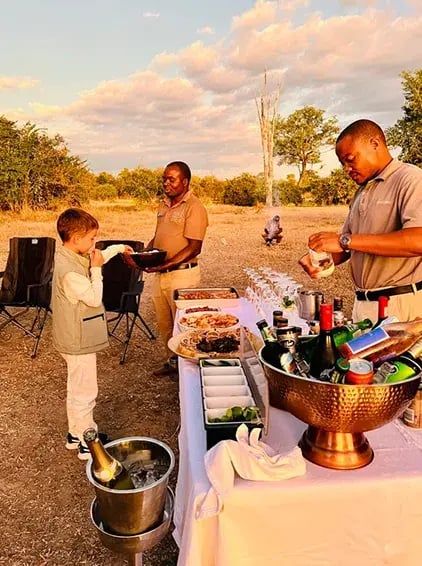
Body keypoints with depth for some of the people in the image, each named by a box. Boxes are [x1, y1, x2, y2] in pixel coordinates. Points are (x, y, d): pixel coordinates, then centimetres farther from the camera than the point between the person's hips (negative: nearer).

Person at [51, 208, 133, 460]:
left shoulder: (70, 256, 3)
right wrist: (96, 270, -17)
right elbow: (95, 299, -23)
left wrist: (117, 248, 21)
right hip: (80, 342, -10)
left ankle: (76, 434, 38)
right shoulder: (69, 271, -28)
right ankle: (88, 443, 17)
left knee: (77, 389, 22)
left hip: (76, 338, 10)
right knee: (85, 392, 3)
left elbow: (97, 257, 23)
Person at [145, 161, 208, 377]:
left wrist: (166, 264, -26)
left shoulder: (194, 207, -13)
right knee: (164, 323, 17)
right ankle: (172, 360, 34)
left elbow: (194, 247, -19)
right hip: (160, 274, 8)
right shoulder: (164, 205, 12)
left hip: (182, 274, -8)